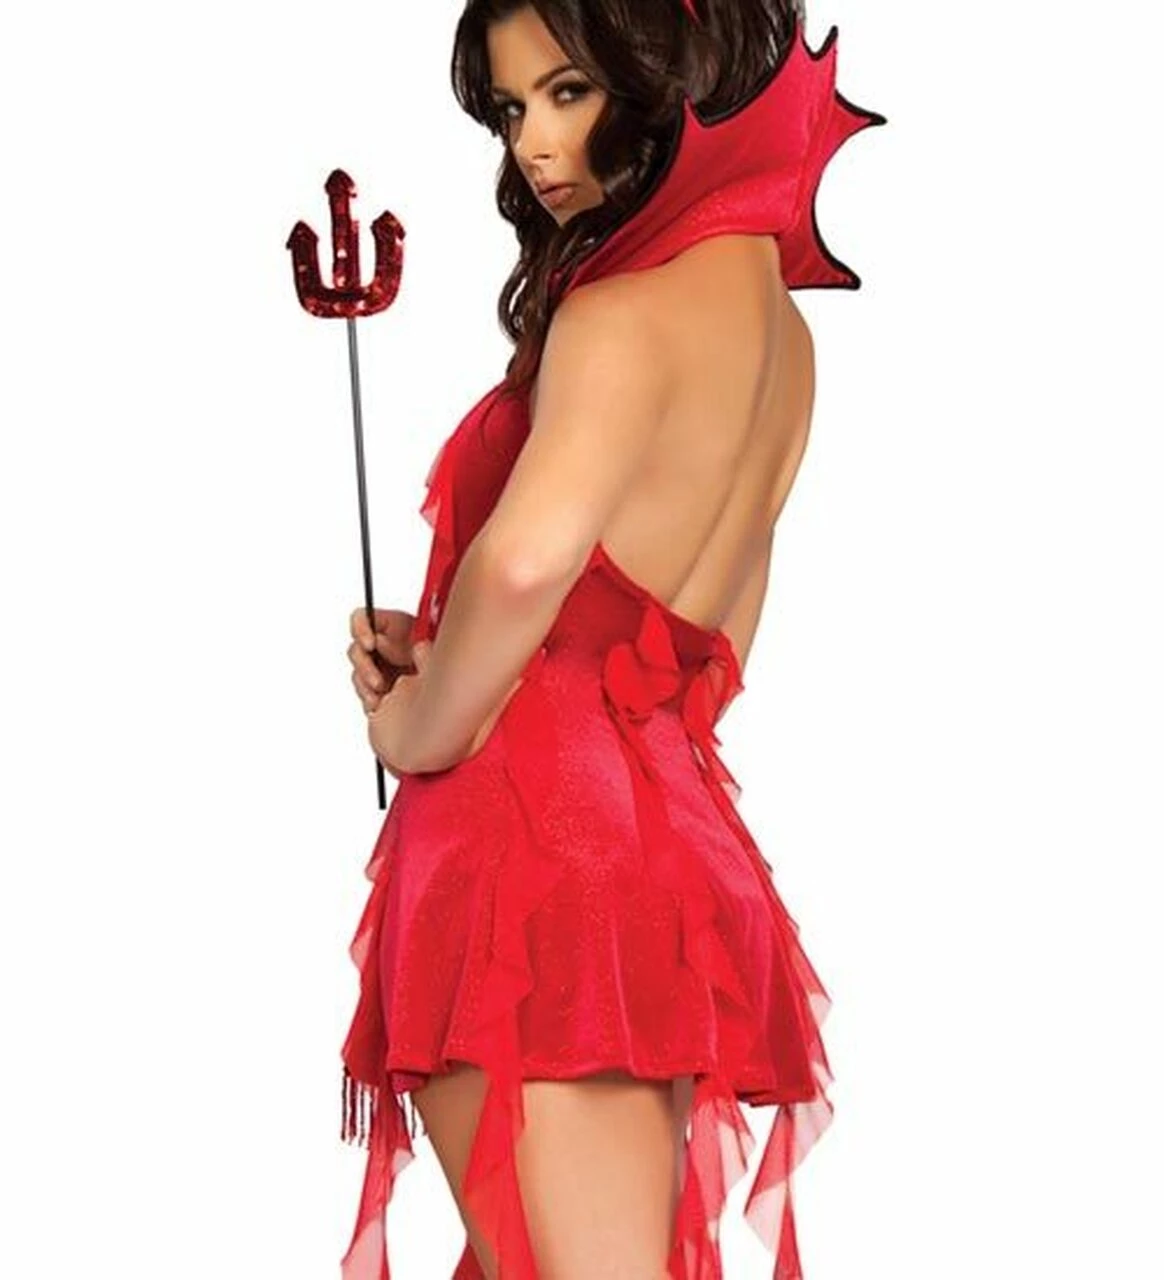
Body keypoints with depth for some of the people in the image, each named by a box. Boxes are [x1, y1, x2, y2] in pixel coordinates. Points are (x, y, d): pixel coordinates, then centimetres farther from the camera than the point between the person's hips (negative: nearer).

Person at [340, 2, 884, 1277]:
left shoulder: (627, 309, -13)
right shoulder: (778, 321, 13)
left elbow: (527, 560, -30)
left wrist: (421, 727, -11)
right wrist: (443, 655, 14)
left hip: (535, 830, -9)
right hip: (673, 831, 9)